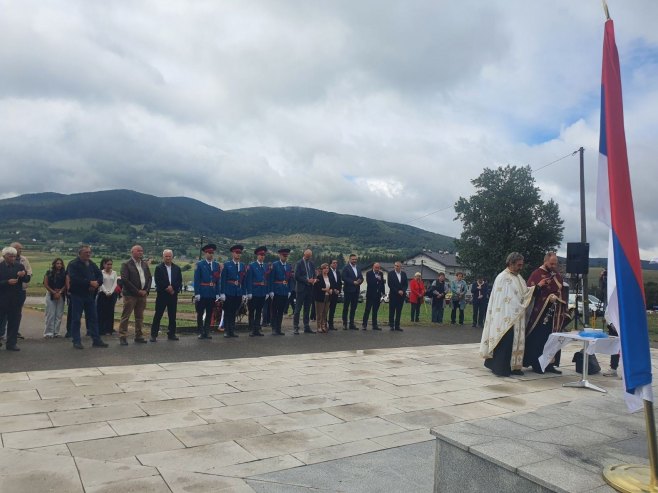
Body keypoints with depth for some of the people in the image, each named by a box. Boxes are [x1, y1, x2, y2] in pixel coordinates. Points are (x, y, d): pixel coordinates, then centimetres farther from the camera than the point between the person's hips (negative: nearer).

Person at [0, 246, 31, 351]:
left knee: (14, 322, 6)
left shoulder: (20, 266, 6)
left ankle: (11, 344, 13)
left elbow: (27, 280, 5)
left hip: (16, 299, 3)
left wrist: (24, 275, -15)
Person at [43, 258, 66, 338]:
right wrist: (54, 292, -8)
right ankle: (49, 332, 1)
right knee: (50, 314, -3)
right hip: (50, 294, -1)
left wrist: (59, 293, -11)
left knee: (59, 315, 2)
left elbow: (65, 285, 1)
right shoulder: (49, 273, 4)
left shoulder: (64, 274, 6)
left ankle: (56, 332, 8)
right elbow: (45, 285, 0)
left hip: (61, 295, 2)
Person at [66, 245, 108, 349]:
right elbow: (75, 279, -22)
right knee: (76, 319, 1)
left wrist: (96, 283, -13)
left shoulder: (92, 264, 11)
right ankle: (76, 341, 10)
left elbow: (100, 276, 8)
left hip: (90, 295, 6)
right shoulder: (73, 264, -9)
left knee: (93, 317, 9)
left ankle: (96, 340, 15)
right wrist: (90, 283, -21)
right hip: (77, 295, -6)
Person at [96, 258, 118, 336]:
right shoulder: (101, 272, 0)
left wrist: (110, 292, -9)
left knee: (110, 312, 3)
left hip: (112, 294, 3)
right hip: (103, 294, -3)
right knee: (101, 312, -2)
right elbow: (101, 284, -6)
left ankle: (109, 330, 8)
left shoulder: (114, 273, 8)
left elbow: (115, 283, 3)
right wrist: (106, 292, -14)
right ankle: (101, 330, 3)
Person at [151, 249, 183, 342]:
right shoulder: (159, 268, 0)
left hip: (173, 294, 3)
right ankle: (153, 335, 3)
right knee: (158, 315, -2)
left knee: (172, 315, 7)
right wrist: (167, 288, -14)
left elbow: (179, 281, 5)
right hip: (162, 295, -3)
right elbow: (158, 282, -9)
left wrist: (173, 289, -9)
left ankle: (171, 334, 16)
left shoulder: (177, 268, 10)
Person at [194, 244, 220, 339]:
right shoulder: (199, 264, -1)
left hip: (212, 294, 4)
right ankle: (200, 332, 12)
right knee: (200, 314, 4)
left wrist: (217, 293, 4)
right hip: (202, 294, -3)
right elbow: (196, 280, -5)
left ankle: (206, 332, 15)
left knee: (209, 314, 7)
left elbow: (217, 280, 10)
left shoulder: (216, 265, 10)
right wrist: (197, 293, -12)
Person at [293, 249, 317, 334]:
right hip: (301, 288, -6)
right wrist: (307, 280, -17)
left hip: (309, 288, 6)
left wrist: (314, 279, -3)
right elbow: (297, 277, -11)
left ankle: (307, 327, 17)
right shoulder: (299, 264, -6)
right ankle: (295, 327, 1)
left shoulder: (312, 264, 12)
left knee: (307, 309, 11)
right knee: (298, 309, -3)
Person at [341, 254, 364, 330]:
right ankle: (344, 324, 5)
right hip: (348, 290, -6)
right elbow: (344, 278, -15)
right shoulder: (346, 268, -4)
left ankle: (351, 324, 13)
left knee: (354, 307, 8)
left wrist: (359, 281, -8)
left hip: (356, 290, 6)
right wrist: (353, 282, -18)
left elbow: (361, 278, 14)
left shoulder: (358, 268, 16)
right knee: (346, 307, 0)